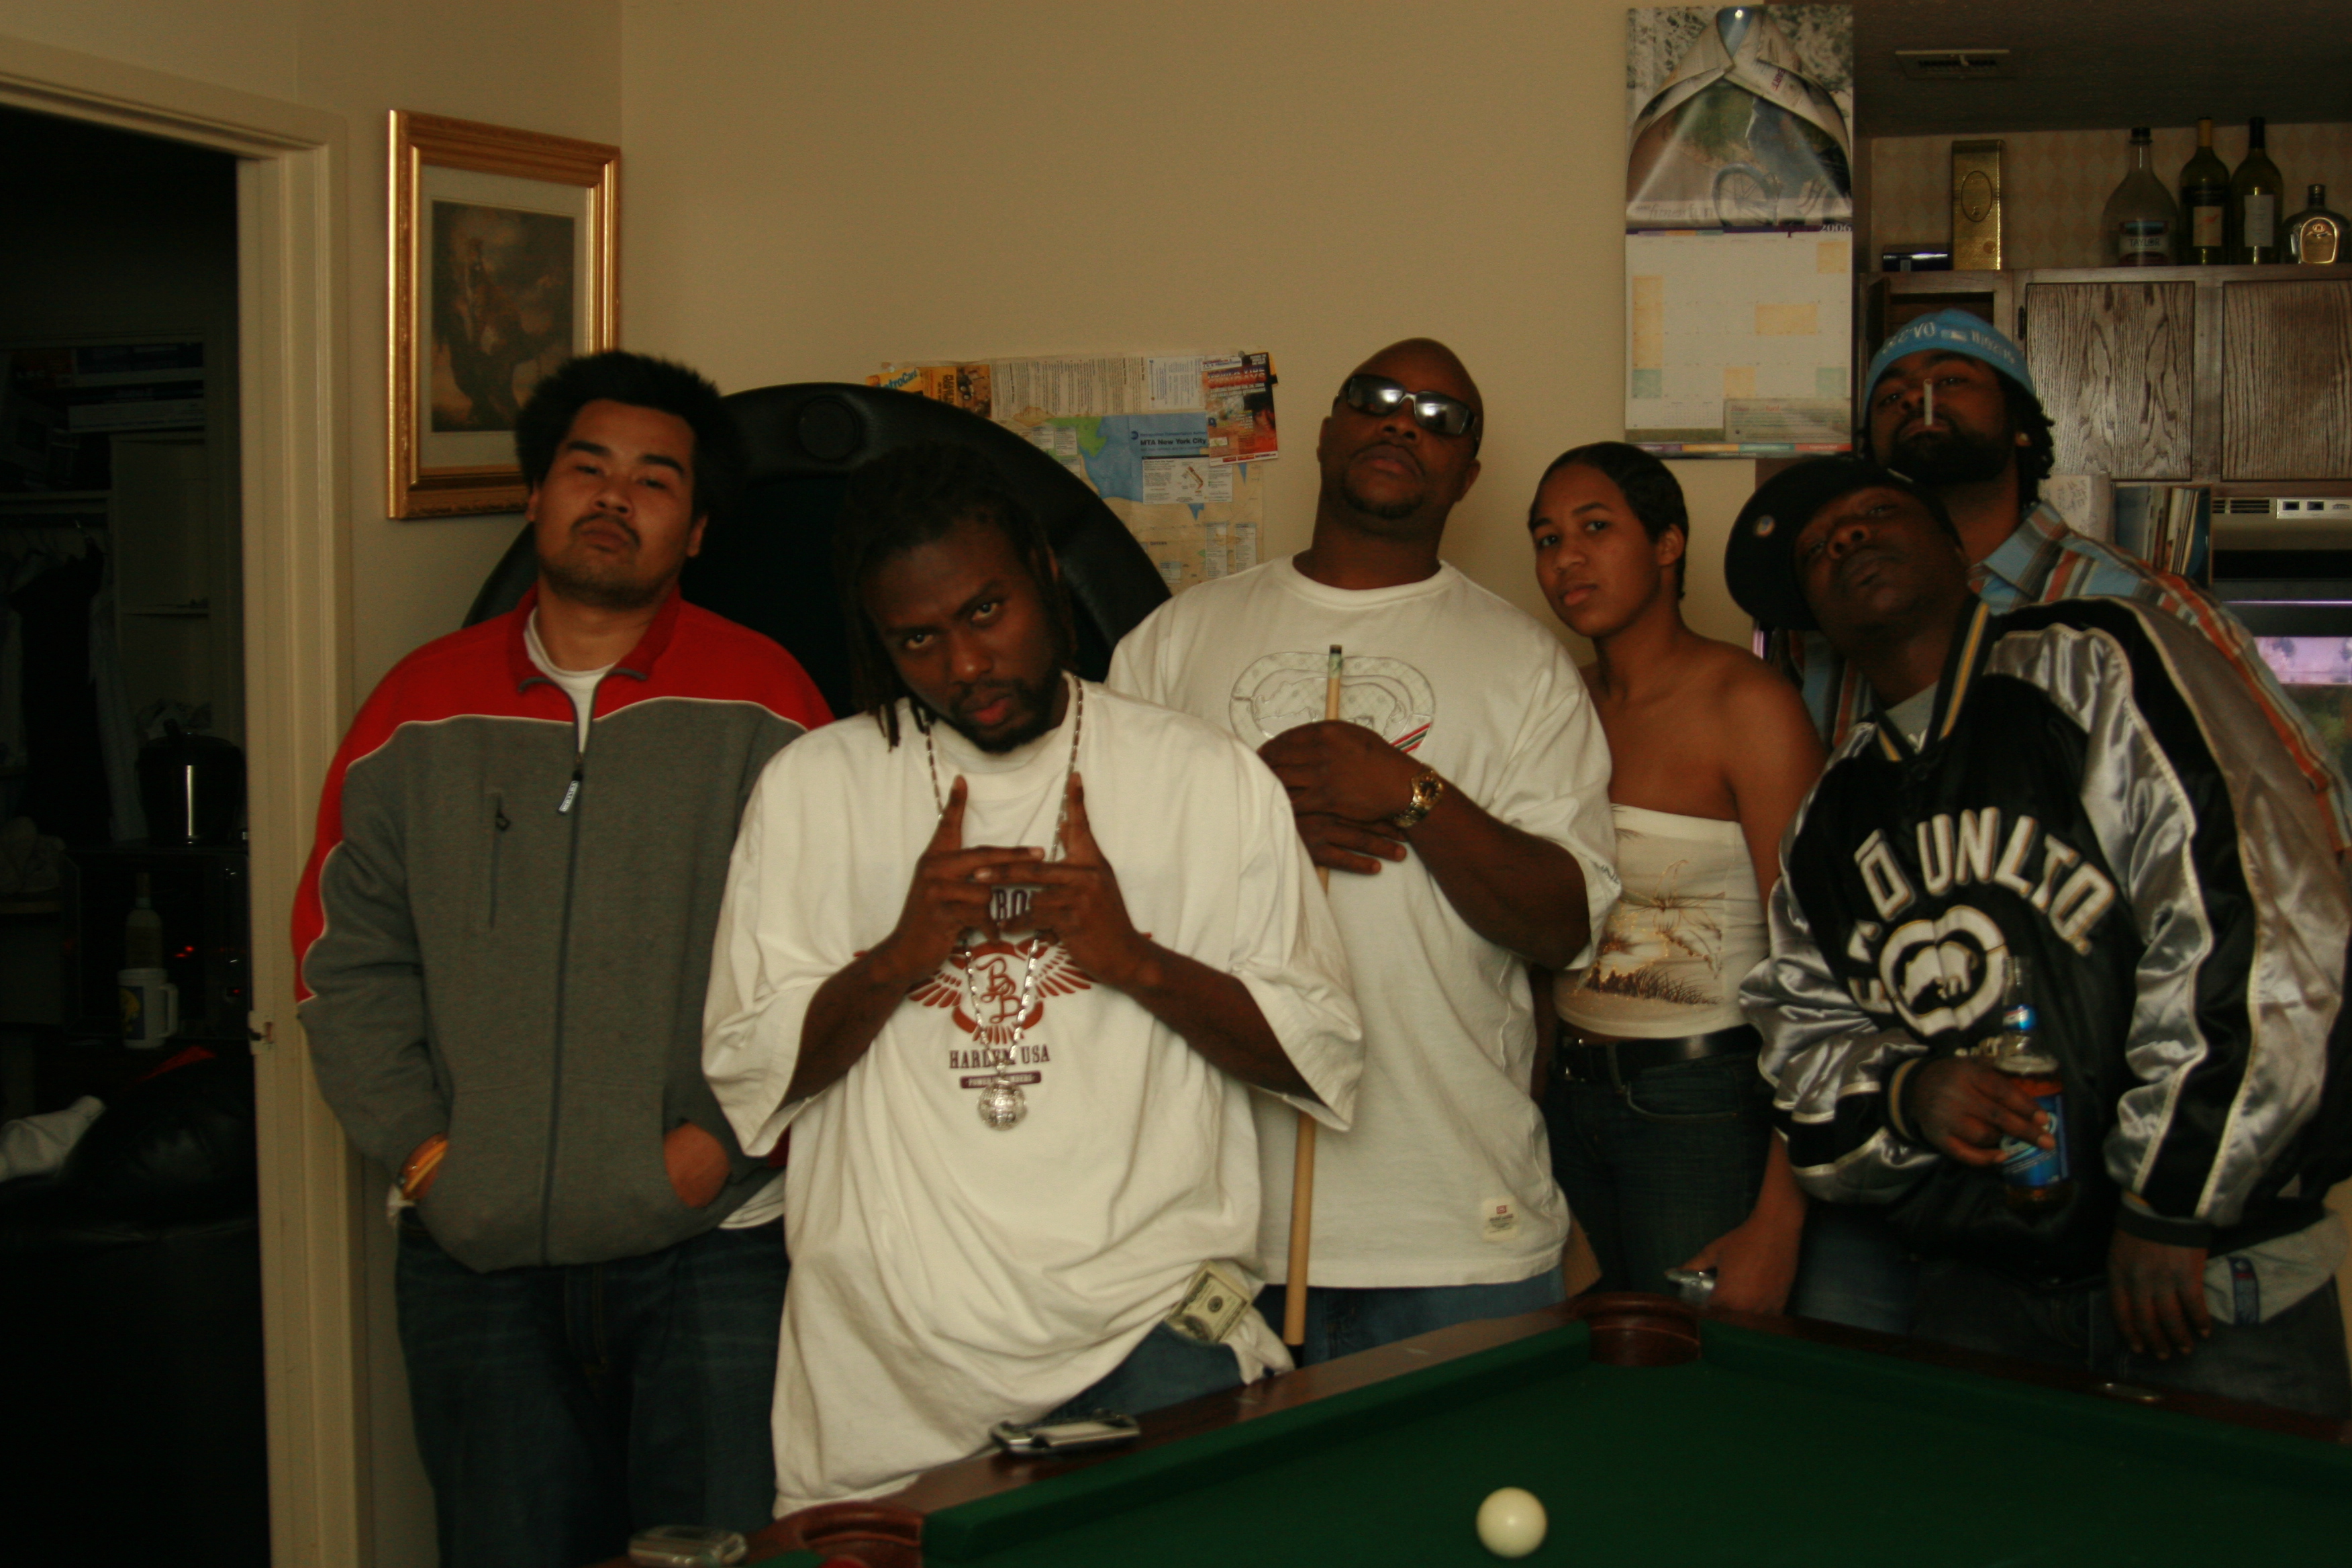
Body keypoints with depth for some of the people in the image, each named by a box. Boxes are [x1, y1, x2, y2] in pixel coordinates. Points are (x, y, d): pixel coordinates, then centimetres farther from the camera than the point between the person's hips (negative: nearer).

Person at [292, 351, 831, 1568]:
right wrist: (419, 1144, 0)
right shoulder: (420, 711, 9)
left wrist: (725, 1139, -10)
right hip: (475, 1253, 3)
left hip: (710, 1246, -2)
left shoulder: (760, 705, 0)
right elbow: (344, 955, 10)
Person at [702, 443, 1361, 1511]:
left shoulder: (1212, 779, 5)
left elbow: (1323, 1054, 4)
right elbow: (742, 1074, 5)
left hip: (1146, 1337, -1)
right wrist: (900, 955, -10)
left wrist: (1134, 957, -10)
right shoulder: (812, 787, 7)